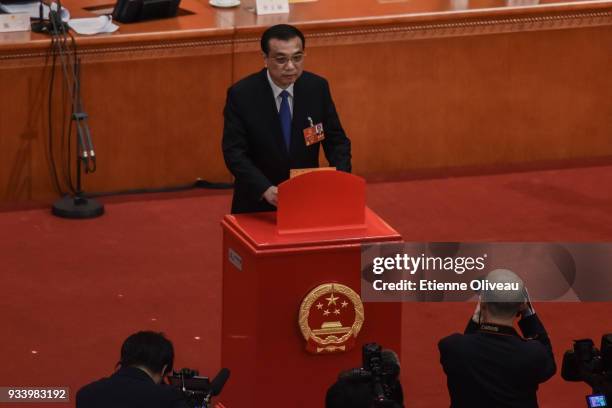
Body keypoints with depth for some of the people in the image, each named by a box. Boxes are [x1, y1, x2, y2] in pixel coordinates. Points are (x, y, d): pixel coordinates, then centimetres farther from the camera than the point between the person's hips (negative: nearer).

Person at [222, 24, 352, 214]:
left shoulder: (317, 88, -1)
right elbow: (234, 152, -11)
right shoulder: (241, 94, -9)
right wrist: (266, 190, -26)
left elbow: (336, 140, 6)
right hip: (258, 204, -2)